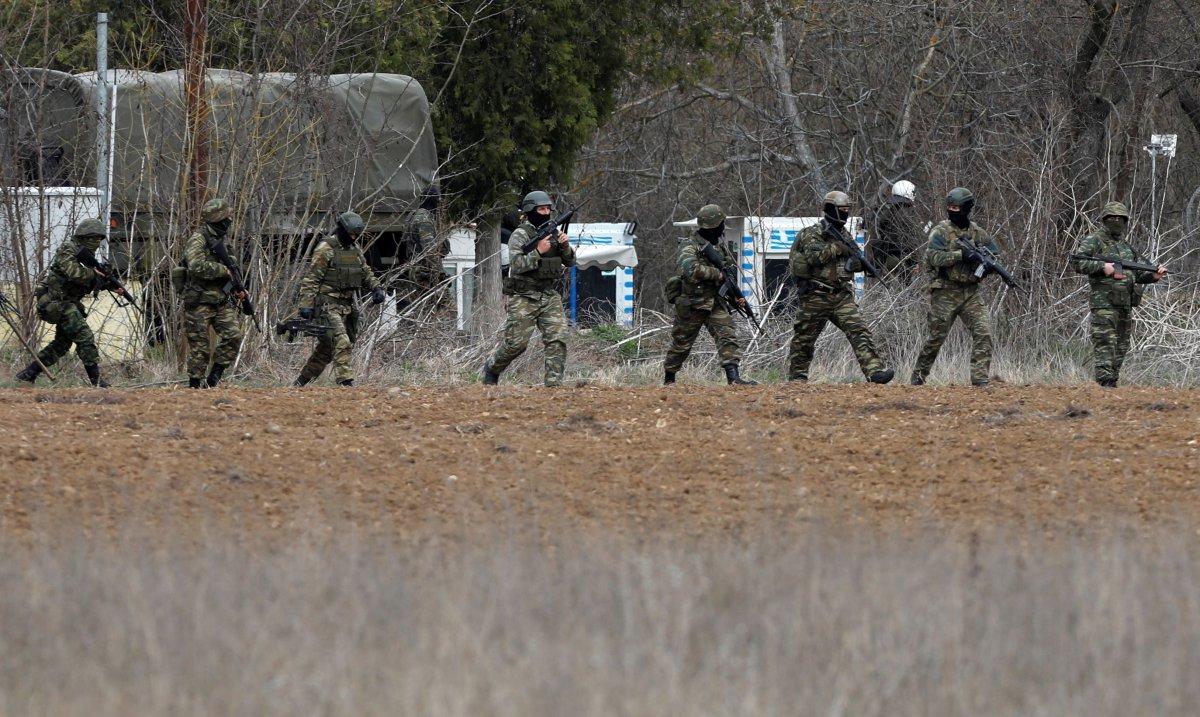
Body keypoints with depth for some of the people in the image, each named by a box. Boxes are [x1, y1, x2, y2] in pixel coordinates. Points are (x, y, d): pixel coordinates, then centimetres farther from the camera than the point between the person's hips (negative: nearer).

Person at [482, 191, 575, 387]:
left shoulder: (553, 232, 12)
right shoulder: (520, 235, -7)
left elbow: (570, 262, 14)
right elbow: (516, 265, -17)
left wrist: (565, 246, -6)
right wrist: (538, 252, -23)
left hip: (550, 296, 5)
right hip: (524, 297, -5)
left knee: (557, 339, -11)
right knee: (516, 343, -3)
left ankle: (554, 382, -10)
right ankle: (491, 368, 22)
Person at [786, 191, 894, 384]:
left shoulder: (844, 235, 15)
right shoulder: (811, 234, -5)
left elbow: (858, 263, 20)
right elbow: (813, 256, -22)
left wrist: (856, 262, -3)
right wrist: (837, 248, -19)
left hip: (841, 296, 5)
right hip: (815, 296, -5)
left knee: (859, 331, -11)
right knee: (804, 339, 4)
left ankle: (874, 370, -21)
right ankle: (797, 377, 17)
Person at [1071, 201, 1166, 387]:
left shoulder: (1127, 247, 21)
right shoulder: (1094, 241, 0)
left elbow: (1140, 272, 22)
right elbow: (1077, 262, -12)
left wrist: (1154, 275, 1)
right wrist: (1102, 267, -21)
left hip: (1125, 304, 8)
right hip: (1104, 302, -8)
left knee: (1121, 347, 9)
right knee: (1105, 343, -14)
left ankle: (1113, 382, 15)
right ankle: (1104, 383, -20)